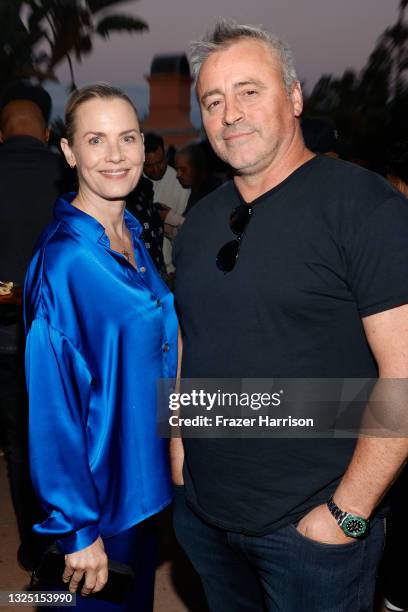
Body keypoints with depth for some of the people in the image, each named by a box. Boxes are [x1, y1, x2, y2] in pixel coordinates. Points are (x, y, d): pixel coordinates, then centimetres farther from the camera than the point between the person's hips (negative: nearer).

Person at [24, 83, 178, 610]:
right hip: (98, 502, -7)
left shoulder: (134, 236, 1)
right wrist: (76, 530, -18)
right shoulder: (63, 261, -25)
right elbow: (52, 406, -23)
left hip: (143, 483, 7)